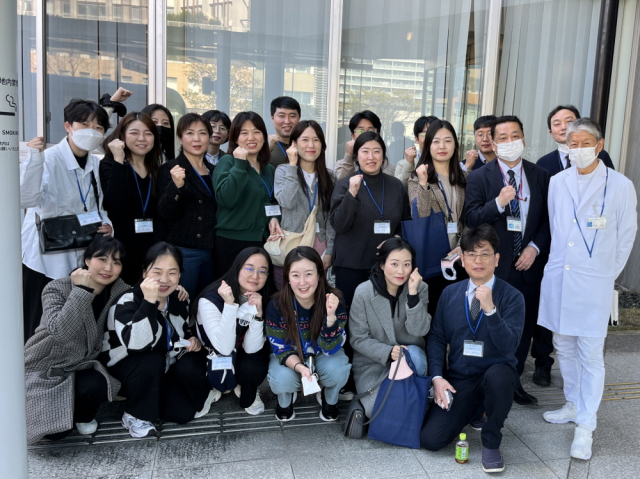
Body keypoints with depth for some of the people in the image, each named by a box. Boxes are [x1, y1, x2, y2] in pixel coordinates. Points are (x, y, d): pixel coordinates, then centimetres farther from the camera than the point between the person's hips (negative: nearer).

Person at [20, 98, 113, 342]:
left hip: (82, 258, 6)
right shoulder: (49, 158, -13)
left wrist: (106, 224, -4)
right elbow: (27, 199, -28)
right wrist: (35, 159, -36)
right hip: (45, 257, -5)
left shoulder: (98, 165, 6)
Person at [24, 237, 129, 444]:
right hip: (45, 370, -2)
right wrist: (82, 290, -35)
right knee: (56, 432, -17)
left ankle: (84, 415, 6)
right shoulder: (57, 289, -18)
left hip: (81, 368, 3)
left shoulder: (120, 291, -6)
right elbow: (60, 332, -32)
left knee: (96, 387, -31)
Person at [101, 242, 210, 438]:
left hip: (163, 370, 4)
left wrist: (194, 340, -10)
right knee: (151, 362, -36)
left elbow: (187, 330, 14)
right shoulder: (127, 301, -25)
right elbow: (136, 345, -42)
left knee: (183, 413, -22)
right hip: (126, 368, -4)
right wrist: (149, 302, -48)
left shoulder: (180, 299, -7)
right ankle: (136, 415, -13)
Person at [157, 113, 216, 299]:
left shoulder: (213, 171, 12)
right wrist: (176, 185, -29)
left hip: (211, 250, 6)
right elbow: (165, 213, -14)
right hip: (183, 251, -6)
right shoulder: (171, 169, -5)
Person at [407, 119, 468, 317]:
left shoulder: (464, 178, 10)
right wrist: (423, 184, -23)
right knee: (431, 309, 2)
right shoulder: (417, 178, -1)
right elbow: (420, 218, -14)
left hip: (457, 256, 3)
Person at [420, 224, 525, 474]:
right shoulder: (450, 293, 2)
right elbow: (436, 338, 5)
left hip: (496, 374, -2)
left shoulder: (512, 296, -9)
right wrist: (437, 377, -8)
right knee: (430, 439, -13)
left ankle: (491, 443, -11)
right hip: (457, 380, 3)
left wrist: (490, 309, -33)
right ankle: (474, 411, 20)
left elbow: (509, 346, -20)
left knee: (499, 375, -40)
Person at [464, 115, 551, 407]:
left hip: (528, 263, 3)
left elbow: (548, 219, 7)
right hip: (493, 264, -3)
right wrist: (498, 203, -23)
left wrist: (535, 247, -6)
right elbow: (471, 219, -9)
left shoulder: (540, 176, 6)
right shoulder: (479, 177, -3)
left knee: (524, 324, 11)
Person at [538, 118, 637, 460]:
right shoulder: (557, 182, 4)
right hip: (557, 278, 4)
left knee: (591, 355, 1)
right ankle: (573, 406, 35)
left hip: (593, 284, -4)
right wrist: (557, 262, 12)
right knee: (564, 346, 16)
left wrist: (605, 274, 4)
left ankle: (585, 426, 13)